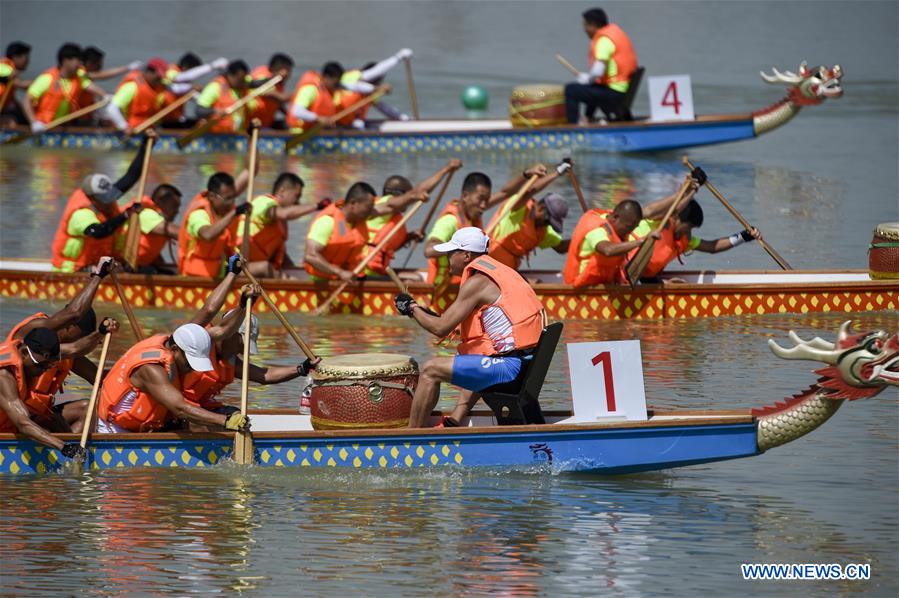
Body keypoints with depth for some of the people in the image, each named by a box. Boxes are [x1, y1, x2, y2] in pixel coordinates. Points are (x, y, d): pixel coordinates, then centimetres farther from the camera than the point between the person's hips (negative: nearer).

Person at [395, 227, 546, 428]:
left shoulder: (476, 283, -10)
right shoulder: (499, 272, 18)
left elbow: (440, 328, -11)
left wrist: (412, 309, 5)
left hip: (509, 366, -10)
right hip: (528, 364, 10)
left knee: (431, 369, -5)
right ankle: (454, 421, 30)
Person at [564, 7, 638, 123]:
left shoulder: (604, 39, -19)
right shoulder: (614, 30, 10)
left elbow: (598, 71, -29)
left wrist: (587, 78, -9)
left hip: (614, 92, -10)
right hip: (626, 88, 10)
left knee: (571, 90, -9)